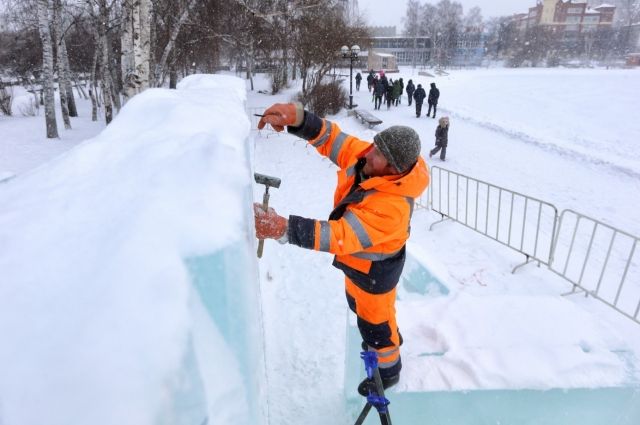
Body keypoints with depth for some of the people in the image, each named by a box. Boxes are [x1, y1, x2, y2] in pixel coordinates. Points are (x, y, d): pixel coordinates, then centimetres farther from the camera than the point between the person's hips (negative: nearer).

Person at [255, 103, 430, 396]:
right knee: (358, 305, 33)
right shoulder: (364, 157, -21)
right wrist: (297, 118, -35)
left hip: (374, 269, -8)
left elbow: (341, 236, -45)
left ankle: (388, 370, 51)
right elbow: (332, 138, -15)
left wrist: (283, 228, -55)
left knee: (375, 319, 19)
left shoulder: (392, 207, -42)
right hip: (356, 258, 8)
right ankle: (389, 338, 64)